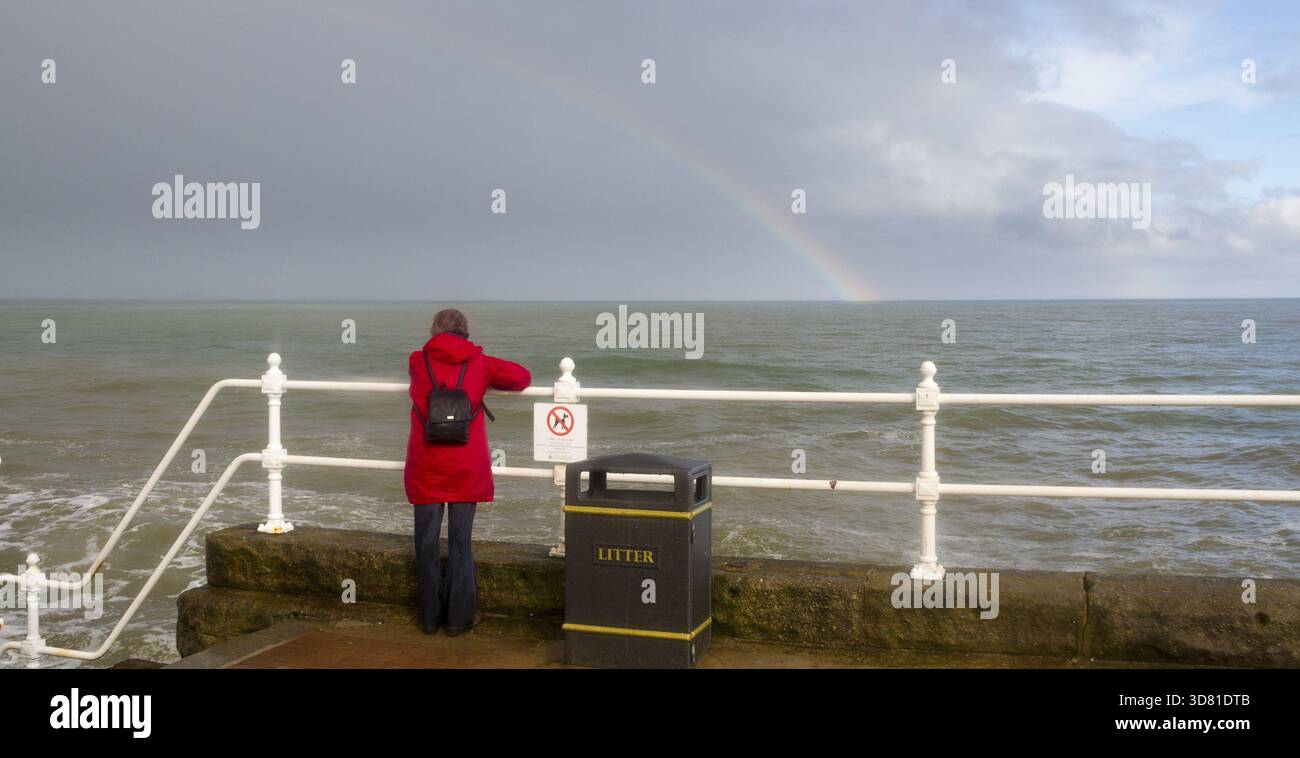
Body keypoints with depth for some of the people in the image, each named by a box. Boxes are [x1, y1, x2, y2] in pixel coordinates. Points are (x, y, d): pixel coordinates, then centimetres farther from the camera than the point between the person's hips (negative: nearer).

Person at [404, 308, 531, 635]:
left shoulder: (417, 362, 4)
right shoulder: (479, 363, 2)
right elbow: (522, 377, 10)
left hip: (425, 469, 1)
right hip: (466, 469, -1)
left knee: (427, 542, 9)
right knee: (460, 542, 6)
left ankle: (430, 616, 16)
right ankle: (459, 617, 11)